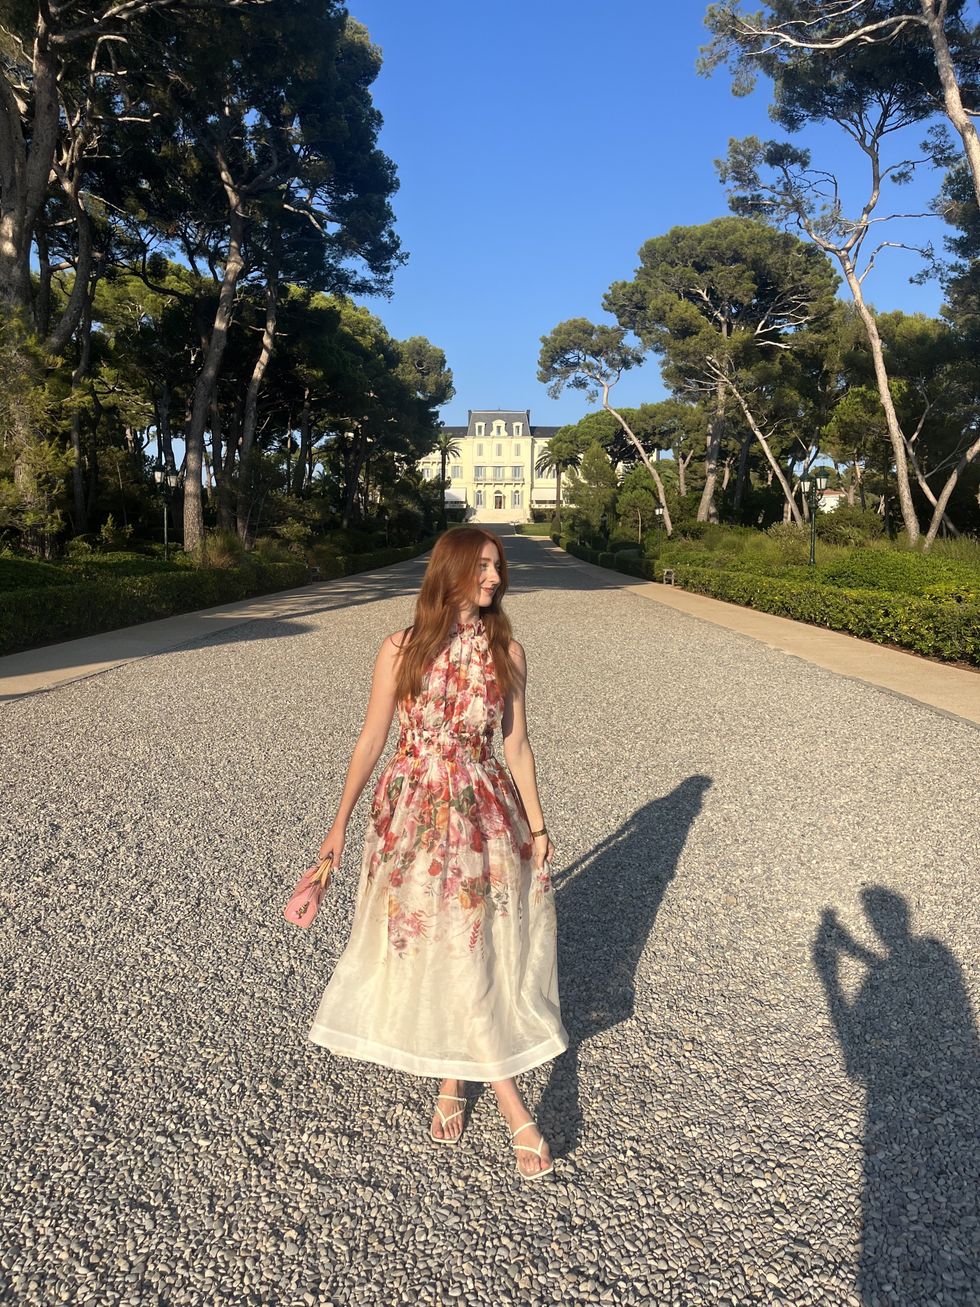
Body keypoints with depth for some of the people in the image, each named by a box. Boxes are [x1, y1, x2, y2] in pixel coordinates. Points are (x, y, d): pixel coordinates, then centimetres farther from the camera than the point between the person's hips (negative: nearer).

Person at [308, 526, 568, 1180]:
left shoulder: (507, 651, 0)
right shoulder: (403, 649, -6)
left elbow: (517, 744, 4)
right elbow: (372, 739, -1)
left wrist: (537, 826, 2)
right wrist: (341, 822, 0)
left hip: (486, 813, 1)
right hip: (414, 812, -1)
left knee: (474, 953, 9)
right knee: (431, 950, 5)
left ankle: (455, 1082, 34)